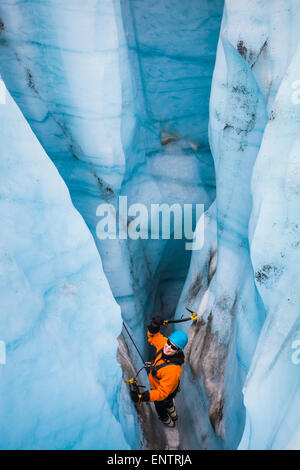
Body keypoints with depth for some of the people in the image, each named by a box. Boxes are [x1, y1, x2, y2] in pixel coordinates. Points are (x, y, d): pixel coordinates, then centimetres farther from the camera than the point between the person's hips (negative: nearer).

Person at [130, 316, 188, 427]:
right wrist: (154, 327, -30)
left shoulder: (173, 371, -49)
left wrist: (141, 397, -53)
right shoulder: (164, 343, -29)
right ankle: (173, 414, 72)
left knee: (160, 407, 30)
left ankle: (166, 420, 64)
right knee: (168, 402, 39)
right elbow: (154, 337, -8)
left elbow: (162, 393, -44)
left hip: (166, 392, -6)